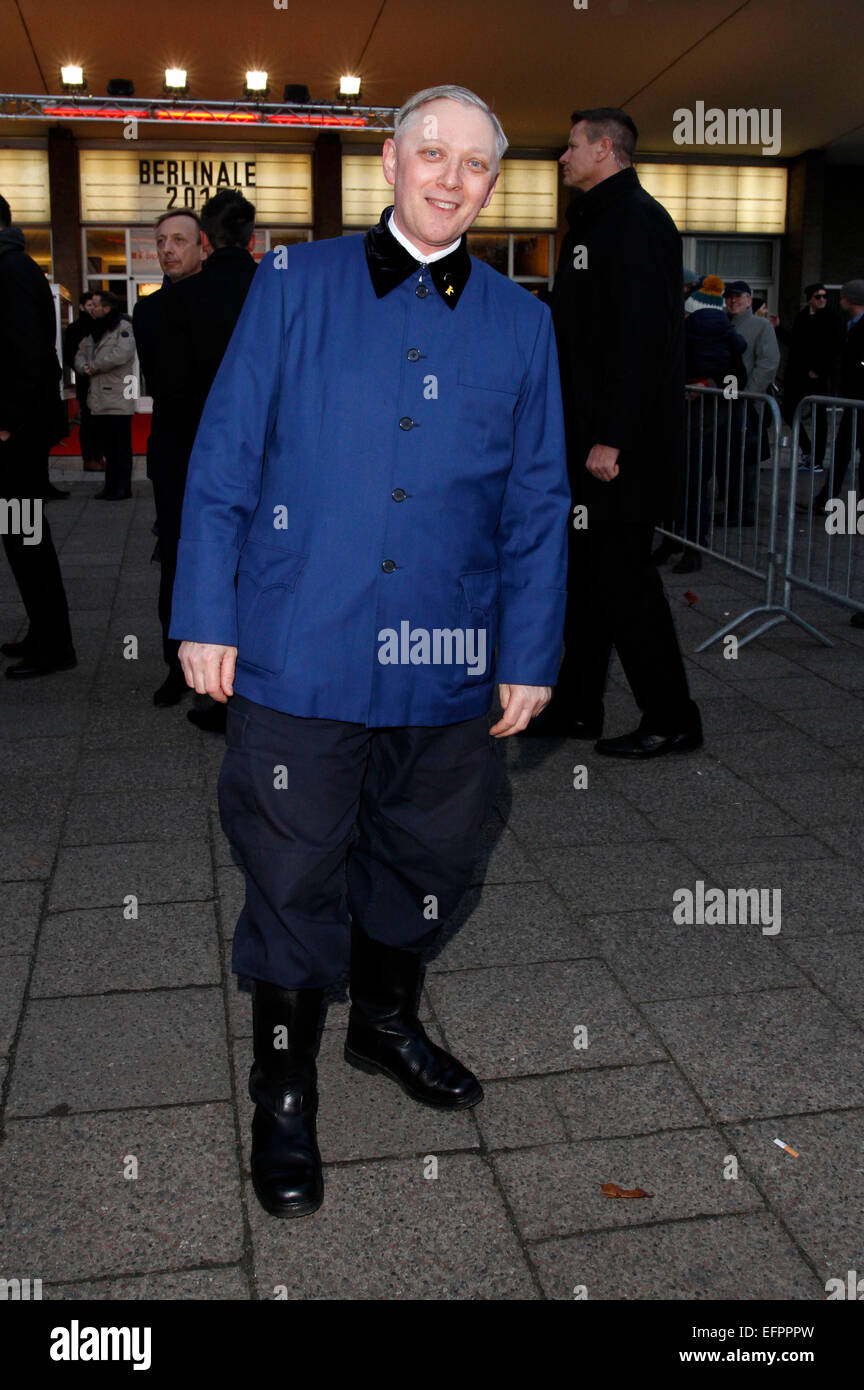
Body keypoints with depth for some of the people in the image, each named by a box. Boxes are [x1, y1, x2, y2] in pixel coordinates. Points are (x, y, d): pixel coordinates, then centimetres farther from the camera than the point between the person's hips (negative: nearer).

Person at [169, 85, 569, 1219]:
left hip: (450, 663, 3)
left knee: (425, 862, 16)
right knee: (295, 881, 5)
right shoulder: (295, 284, 4)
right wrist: (206, 616, -4)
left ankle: (386, 1020, 44)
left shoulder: (520, 322, 9)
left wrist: (531, 656, 5)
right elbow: (223, 457, 2)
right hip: (299, 650, -2)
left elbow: (538, 505, 9)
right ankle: (284, 1093, 27)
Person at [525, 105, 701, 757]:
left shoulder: (635, 219, -12)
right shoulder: (598, 220, 20)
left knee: (622, 571, -6)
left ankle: (672, 719, 5)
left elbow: (641, 338, -22)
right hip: (593, 436, 10)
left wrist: (611, 438, -25)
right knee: (586, 571, 13)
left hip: (623, 441, -10)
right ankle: (576, 708, 23)